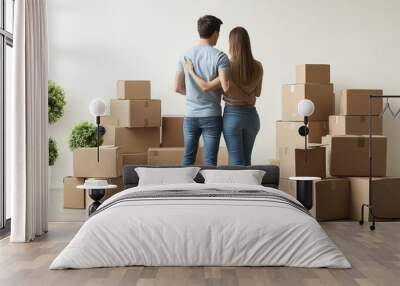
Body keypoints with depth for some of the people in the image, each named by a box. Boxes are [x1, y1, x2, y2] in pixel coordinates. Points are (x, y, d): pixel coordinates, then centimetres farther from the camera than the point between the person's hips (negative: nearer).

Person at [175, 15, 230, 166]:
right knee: (210, 161, 2)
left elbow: (178, 88, 7)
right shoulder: (219, 57, -9)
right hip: (212, 115, -4)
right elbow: (225, 87, -19)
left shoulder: (185, 55, 4)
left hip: (190, 115, 4)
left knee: (188, 158, 14)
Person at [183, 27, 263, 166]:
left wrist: (191, 71, -2)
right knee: (246, 159, 18)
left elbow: (206, 87, -15)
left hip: (232, 116, -4)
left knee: (237, 161, 1)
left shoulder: (229, 67, -16)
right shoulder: (257, 66, -3)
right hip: (251, 116, 4)